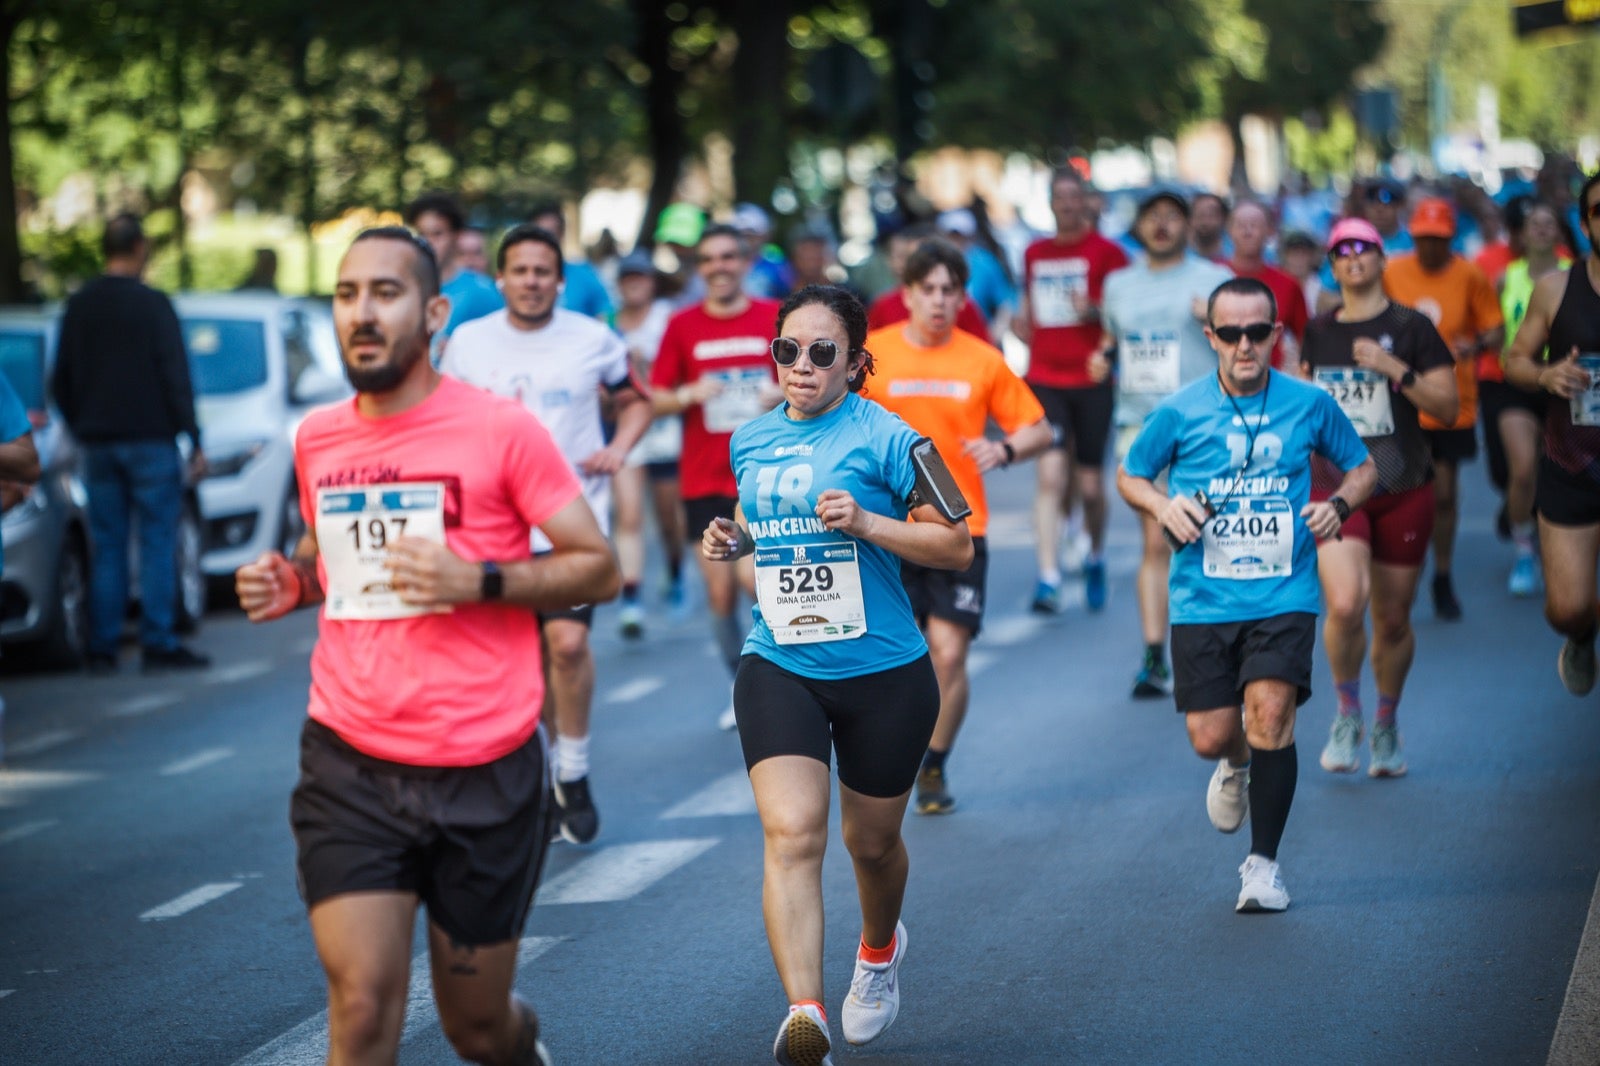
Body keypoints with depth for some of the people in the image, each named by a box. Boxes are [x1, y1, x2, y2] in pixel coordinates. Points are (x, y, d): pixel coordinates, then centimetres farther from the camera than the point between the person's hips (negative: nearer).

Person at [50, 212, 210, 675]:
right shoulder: (152, 305, -8)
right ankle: (158, 644, -5)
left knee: (106, 546, 7)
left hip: (98, 444, 5)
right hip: (150, 439, -5)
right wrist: (194, 439, -6)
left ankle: (102, 647, 5)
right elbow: (175, 376, -10)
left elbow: (61, 381, 13)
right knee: (157, 542, -2)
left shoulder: (78, 307, 8)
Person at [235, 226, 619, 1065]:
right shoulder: (315, 439, 7)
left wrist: (478, 579, -19)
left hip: (484, 773, -2)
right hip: (349, 767, 3)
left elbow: (598, 568, -5)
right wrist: (292, 583, 3)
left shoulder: (500, 431, -7)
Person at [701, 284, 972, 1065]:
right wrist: (732, 540, 3)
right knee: (790, 834, -17)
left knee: (871, 840, 15)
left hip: (883, 673, -2)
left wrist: (865, 522, -22)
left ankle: (878, 951, 48)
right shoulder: (751, 440, 6)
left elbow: (957, 546, -9)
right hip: (778, 668, 2)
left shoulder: (884, 438, -10)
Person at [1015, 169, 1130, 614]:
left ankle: (1095, 557, 33)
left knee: (1090, 484, 5)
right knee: (1051, 475, -13)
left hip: (1092, 381, -2)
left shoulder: (1106, 252, 0)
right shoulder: (1035, 254, 12)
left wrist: (1095, 311, -19)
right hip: (1044, 381, 2)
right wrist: (1023, 325, 7)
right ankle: (1048, 578, -17)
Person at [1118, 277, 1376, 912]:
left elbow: (1362, 467, 16)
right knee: (1210, 737, 0)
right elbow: (1129, 475, 14)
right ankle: (1236, 765, 41)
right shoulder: (1179, 413, -1)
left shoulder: (1310, 405, 0)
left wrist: (1339, 504, -5)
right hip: (1202, 600, 1)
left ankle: (1263, 863, -4)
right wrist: (1162, 506, -7)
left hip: (1284, 596, -1)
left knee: (1270, 709, -19)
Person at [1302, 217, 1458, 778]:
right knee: (1345, 605, -21)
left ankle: (1387, 725, 31)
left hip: (1403, 491, -1)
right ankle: (1347, 714, 2)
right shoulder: (1318, 331, 8)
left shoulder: (1411, 327, -2)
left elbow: (1447, 407, -8)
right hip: (1335, 485, 1)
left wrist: (1396, 370, -19)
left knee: (1393, 621, 7)